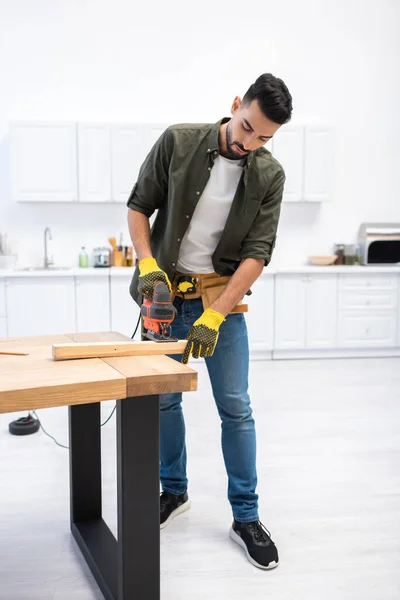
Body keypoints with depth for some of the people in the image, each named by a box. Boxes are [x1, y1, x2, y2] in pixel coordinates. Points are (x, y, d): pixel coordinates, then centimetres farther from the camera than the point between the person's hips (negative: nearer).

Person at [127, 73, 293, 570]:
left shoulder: (269, 176, -8)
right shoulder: (177, 142, -9)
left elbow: (257, 253, -13)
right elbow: (138, 205, -1)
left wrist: (214, 316, -22)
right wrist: (147, 263, -17)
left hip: (223, 294, 0)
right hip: (168, 291, 1)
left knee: (235, 408, -1)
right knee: (164, 399, 8)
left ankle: (245, 517, 13)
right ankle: (173, 491, 30)